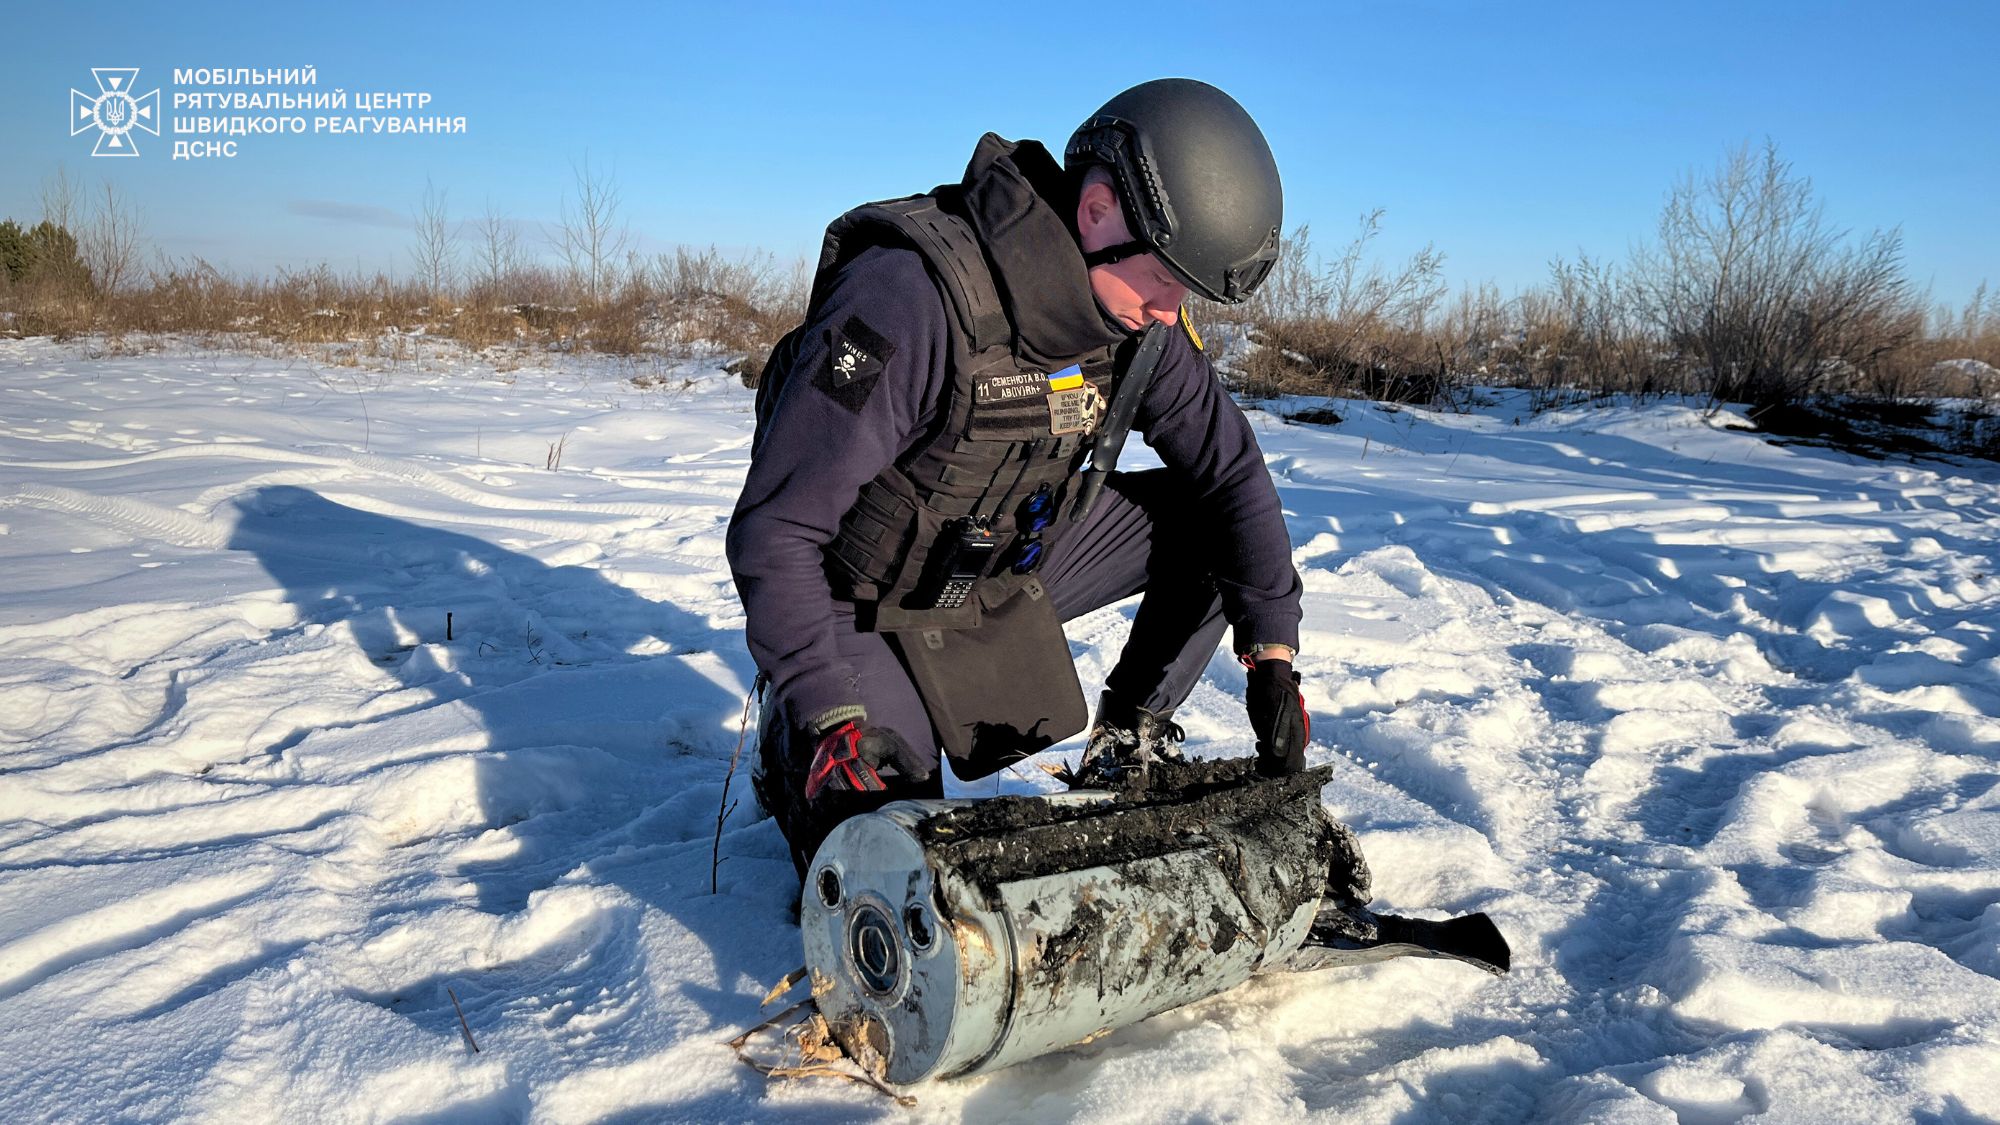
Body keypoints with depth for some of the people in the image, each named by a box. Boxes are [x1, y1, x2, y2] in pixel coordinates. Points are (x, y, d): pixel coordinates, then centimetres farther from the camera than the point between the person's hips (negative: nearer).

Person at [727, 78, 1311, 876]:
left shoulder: (1141, 318, -12)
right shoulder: (913, 293, -33)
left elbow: (1231, 467, -2)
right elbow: (776, 528, -30)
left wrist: (1271, 654, -9)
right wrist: (832, 717, -33)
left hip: (1005, 572, 6)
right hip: (865, 605, -6)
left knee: (1218, 522, -5)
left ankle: (1128, 743, 10)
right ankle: (793, 746, 15)